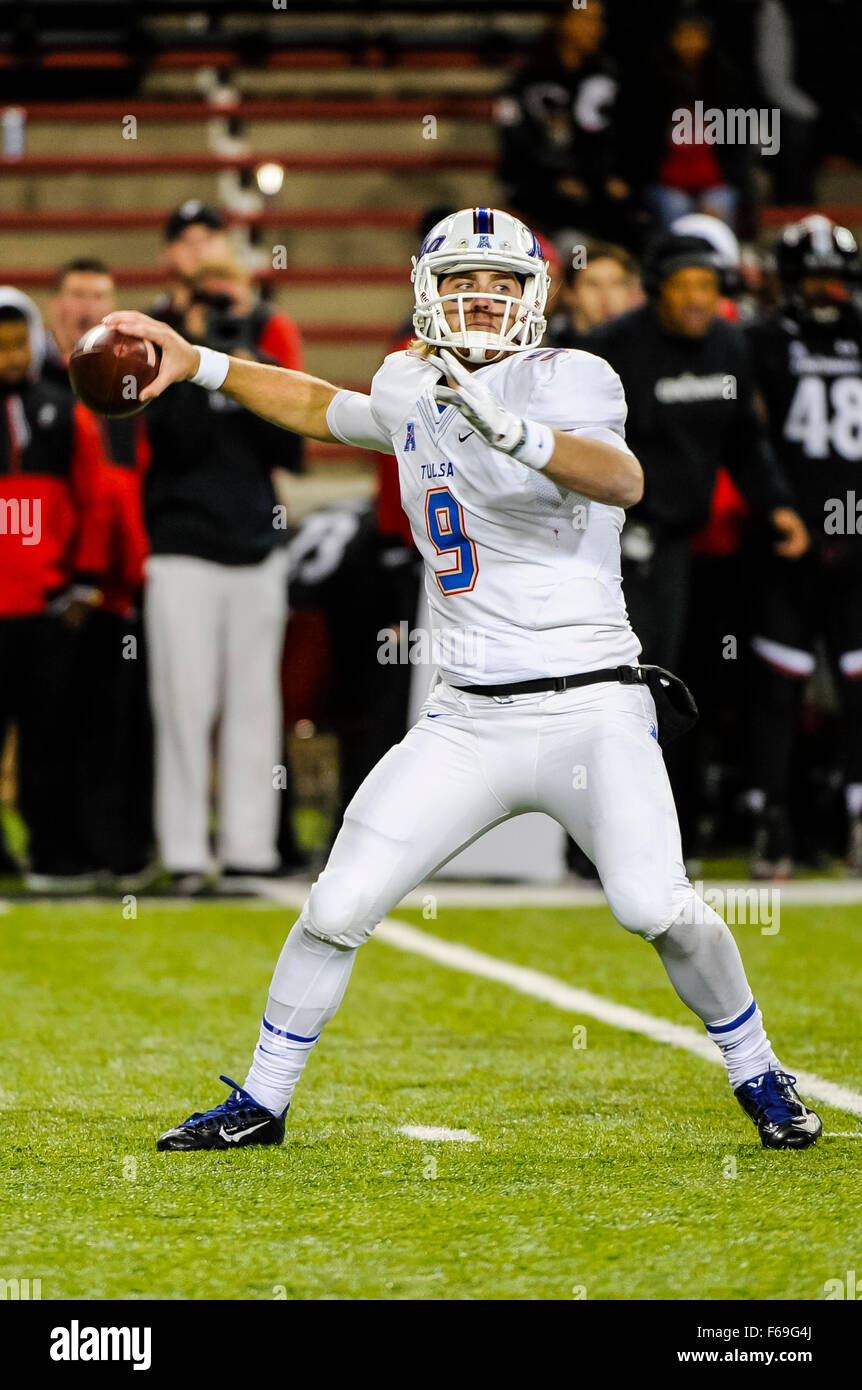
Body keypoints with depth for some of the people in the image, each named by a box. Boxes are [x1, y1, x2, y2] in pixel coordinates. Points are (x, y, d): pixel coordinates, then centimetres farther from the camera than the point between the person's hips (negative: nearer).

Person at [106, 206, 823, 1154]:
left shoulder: (566, 381, -7)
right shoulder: (412, 388, 10)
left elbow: (623, 480, -27)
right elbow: (325, 410, 33)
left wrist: (511, 429, -40)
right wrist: (197, 363, 30)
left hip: (591, 711, -5)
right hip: (468, 718, 5)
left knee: (655, 907, -20)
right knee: (338, 908, -2)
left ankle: (757, 1075, 5)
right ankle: (261, 1102, 17)